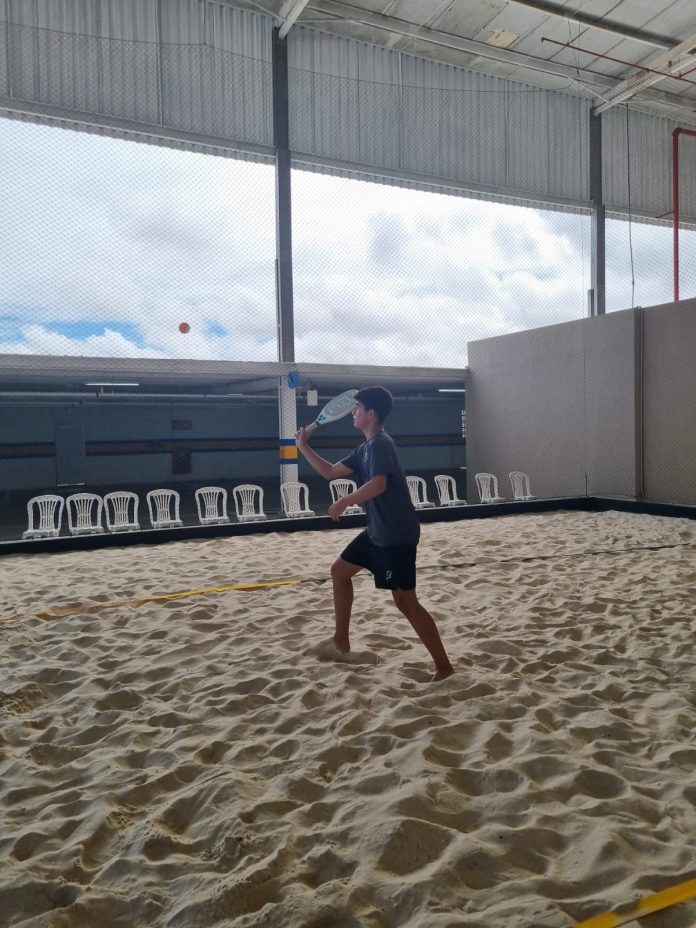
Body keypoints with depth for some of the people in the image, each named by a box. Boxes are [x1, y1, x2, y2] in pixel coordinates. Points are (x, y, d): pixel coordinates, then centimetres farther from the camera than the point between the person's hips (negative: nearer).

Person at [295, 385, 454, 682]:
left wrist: (345, 502, -20)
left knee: (405, 602, -8)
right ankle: (341, 640, 29)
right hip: (377, 531, 10)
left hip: (397, 534, -10)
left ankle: (443, 666, 2)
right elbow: (331, 472, 20)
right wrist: (303, 447, 14)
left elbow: (378, 485, -32)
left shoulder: (380, 444, -17)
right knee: (339, 571, 18)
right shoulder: (365, 448, 14)